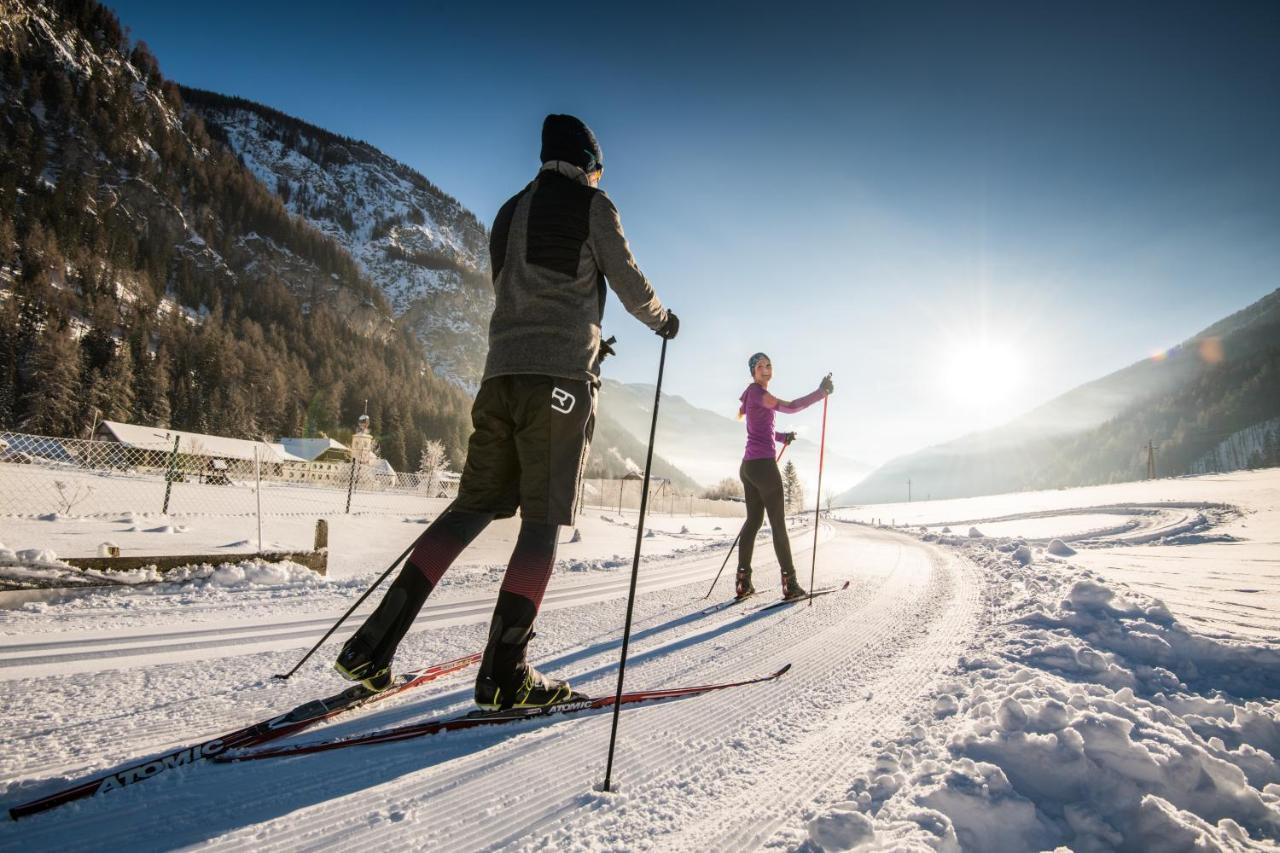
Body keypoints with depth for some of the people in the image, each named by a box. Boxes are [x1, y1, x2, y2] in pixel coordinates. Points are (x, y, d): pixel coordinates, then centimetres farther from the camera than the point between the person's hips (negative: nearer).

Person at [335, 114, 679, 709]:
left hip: (501, 373, 7)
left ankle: (372, 647, 7)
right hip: (561, 378, -6)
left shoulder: (508, 213, 26)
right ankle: (504, 672, -3)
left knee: (473, 505, 9)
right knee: (544, 521, -3)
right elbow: (630, 283, 5)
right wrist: (662, 320, 27)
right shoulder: (591, 204, 6)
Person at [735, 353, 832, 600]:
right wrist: (820, 393, -18)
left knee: (753, 521, 10)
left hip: (749, 466, 10)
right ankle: (790, 583, 1)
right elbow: (789, 407, -22)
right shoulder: (757, 392, -10)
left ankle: (743, 581, 10)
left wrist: (782, 437, 14)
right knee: (778, 524, -4)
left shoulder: (757, 394, 20)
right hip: (763, 464, -10)